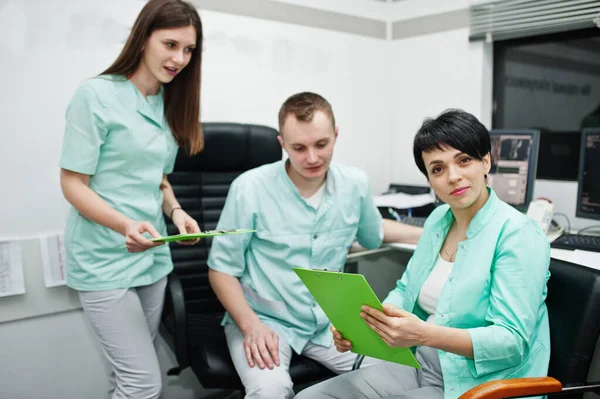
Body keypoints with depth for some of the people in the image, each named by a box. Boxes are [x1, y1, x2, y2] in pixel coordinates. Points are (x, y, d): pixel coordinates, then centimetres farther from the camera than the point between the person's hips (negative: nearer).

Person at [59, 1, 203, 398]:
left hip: (153, 255, 7)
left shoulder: (170, 104, 9)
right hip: (105, 260, -6)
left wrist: (175, 211, -5)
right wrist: (125, 225, -27)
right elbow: (73, 184, -12)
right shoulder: (97, 94, -12)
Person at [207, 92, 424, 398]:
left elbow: (373, 233, 21)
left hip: (331, 320, 4)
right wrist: (251, 325, -21)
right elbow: (222, 269, -7)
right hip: (265, 320, -4)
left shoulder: (356, 184, -1)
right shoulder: (250, 189, -14)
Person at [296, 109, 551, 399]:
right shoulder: (438, 220, 8)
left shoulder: (519, 234, -15)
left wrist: (424, 334, -33)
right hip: (420, 367, 7)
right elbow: (406, 292, 14)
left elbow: (513, 340, -20)